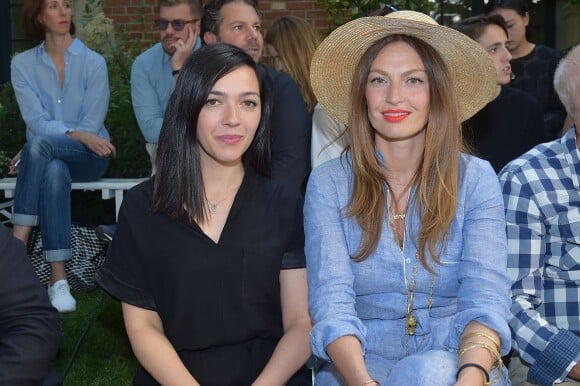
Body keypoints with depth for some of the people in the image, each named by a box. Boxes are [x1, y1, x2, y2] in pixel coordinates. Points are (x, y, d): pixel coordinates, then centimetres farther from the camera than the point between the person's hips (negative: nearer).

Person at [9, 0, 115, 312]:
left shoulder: (93, 63, -3)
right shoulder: (22, 64, 4)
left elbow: (91, 125, -8)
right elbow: (36, 121, -7)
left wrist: (33, 152, -14)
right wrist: (79, 135, -24)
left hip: (89, 157, -1)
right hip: (48, 157, 2)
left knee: (39, 144, -34)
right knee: (54, 172, -36)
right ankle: (58, 280, -39)